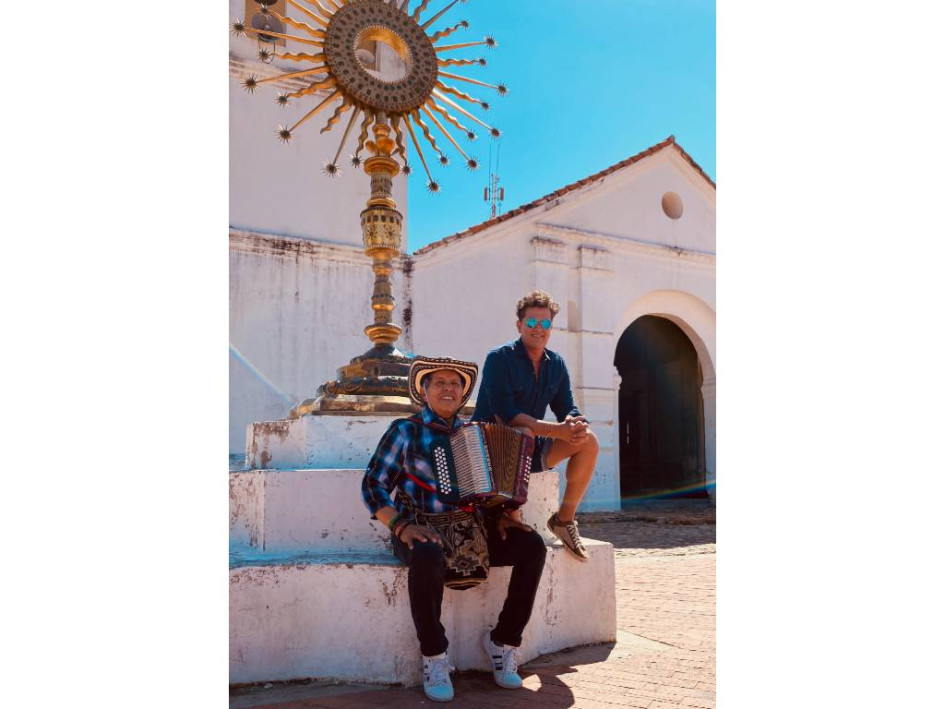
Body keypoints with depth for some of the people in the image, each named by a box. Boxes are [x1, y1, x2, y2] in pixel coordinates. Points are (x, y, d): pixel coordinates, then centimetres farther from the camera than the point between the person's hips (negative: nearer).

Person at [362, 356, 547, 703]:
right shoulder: (405, 430, 1)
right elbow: (374, 485, -5)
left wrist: (502, 515, -6)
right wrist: (402, 527, -20)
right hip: (422, 530, -4)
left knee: (532, 545, -19)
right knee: (427, 557, -39)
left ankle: (504, 640, -4)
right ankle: (433, 656, -15)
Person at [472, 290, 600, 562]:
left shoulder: (556, 363, 7)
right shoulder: (499, 358, -12)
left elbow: (567, 409, 5)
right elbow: (505, 414, -23)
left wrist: (575, 424, -22)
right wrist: (557, 430, -31)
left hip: (534, 446, 6)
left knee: (589, 441, -16)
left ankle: (564, 519, -4)